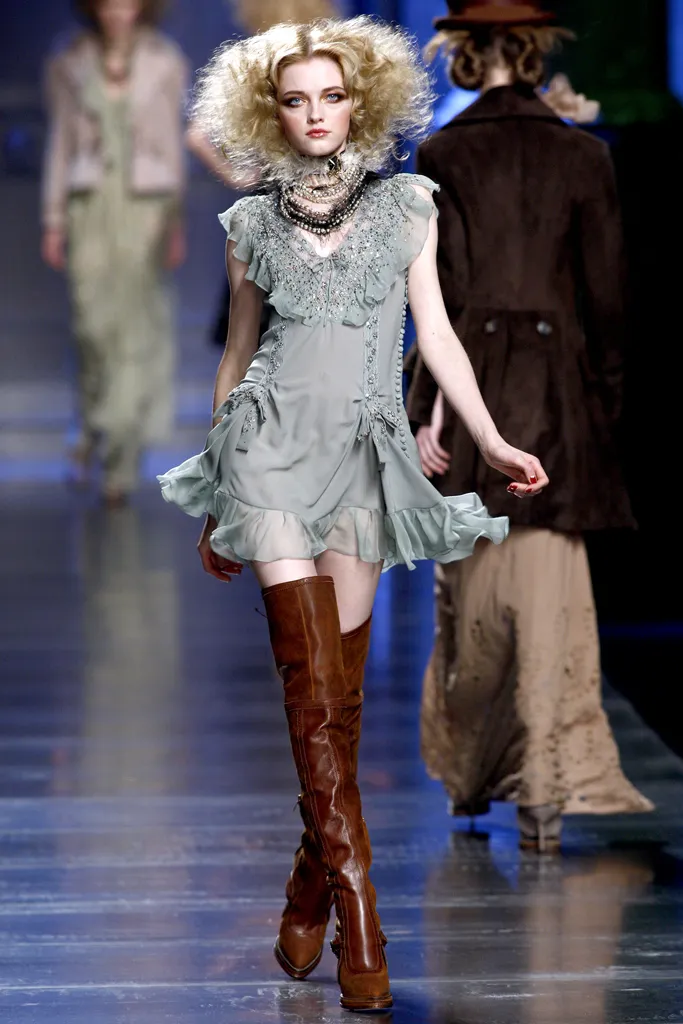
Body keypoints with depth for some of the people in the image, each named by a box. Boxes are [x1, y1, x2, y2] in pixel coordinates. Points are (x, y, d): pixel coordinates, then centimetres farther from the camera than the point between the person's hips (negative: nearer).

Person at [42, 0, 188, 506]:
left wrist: (176, 222, -1)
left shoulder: (166, 63, 1)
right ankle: (97, 420, 26)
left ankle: (125, 458, 0)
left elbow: (174, 144, 3)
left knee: (137, 326, -5)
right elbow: (61, 144, 8)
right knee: (93, 323, -3)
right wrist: (53, 220, 4)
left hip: (145, 203, -1)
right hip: (90, 203, 1)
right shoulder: (70, 65, 5)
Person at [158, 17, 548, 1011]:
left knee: (341, 677, -1)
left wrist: (492, 440, 1)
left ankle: (310, 891, 9)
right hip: (274, 437, -1)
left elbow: (436, 333, 11)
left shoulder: (406, 207, 11)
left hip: (365, 452, 1)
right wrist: (218, 504, 17)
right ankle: (356, 900, -15)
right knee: (312, 674, -12)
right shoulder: (254, 224, 11)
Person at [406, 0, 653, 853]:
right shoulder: (583, 155, 2)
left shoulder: (445, 156, -4)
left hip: (475, 381, -1)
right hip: (559, 392, 1)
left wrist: (430, 406, -7)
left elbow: (448, 290, -9)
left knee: (474, 584, 11)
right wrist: (604, 397, 13)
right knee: (551, 585, -1)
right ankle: (547, 785, -7)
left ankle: (469, 770, 23)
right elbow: (606, 293, 3)